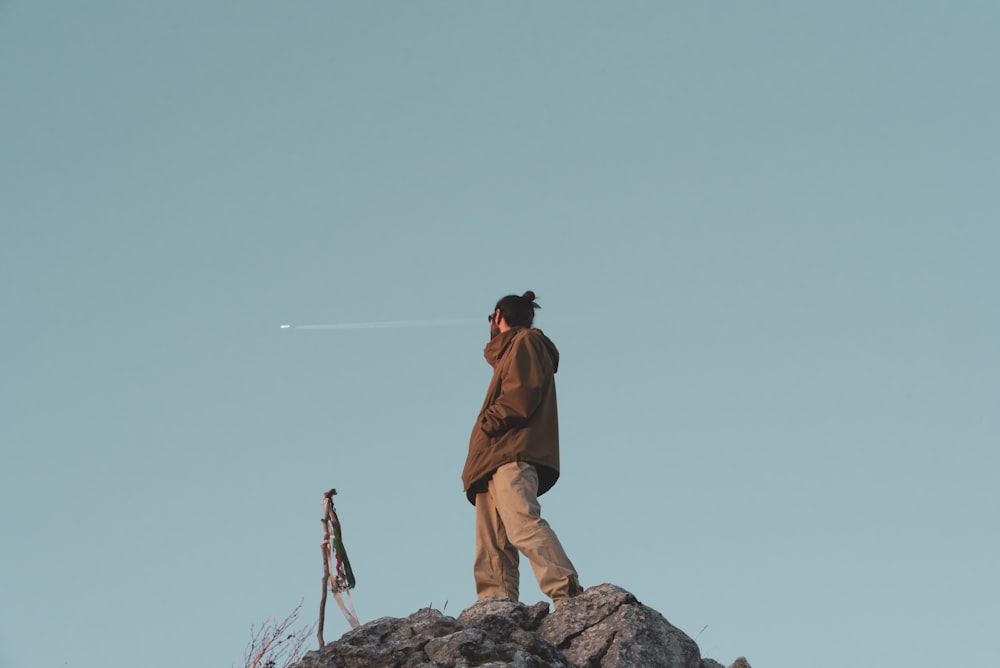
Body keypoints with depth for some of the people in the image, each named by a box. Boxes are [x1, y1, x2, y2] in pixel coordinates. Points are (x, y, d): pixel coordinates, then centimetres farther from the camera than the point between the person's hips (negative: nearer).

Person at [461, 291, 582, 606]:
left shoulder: (525, 342, 6)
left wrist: (489, 421, -8)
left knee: (521, 524, -28)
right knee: (492, 549, 0)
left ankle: (568, 594, -39)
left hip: (514, 456, -10)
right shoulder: (510, 351, 33)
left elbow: (523, 393, -10)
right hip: (499, 461, 10)